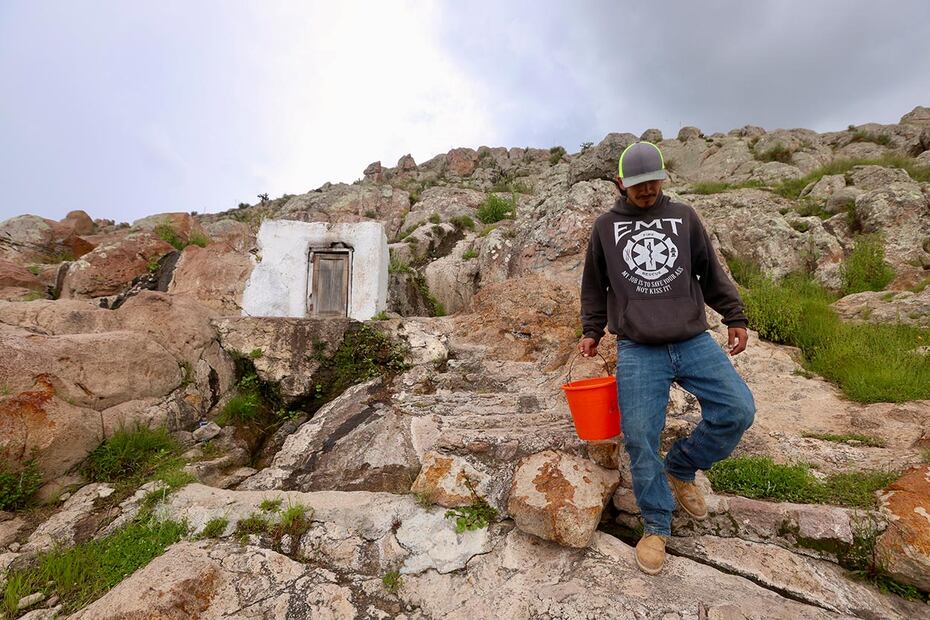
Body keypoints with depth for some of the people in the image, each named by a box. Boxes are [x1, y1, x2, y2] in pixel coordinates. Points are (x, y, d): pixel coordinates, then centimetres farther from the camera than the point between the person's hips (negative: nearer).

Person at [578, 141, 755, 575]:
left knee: (737, 410, -11)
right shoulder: (606, 226, 10)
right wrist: (591, 331, 11)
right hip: (638, 350, -2)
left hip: (694, 341, 2)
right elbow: (594, 286, 17)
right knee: (640, 438, -7)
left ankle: (680, 469, 15)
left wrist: (735, 318, 12)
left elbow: (711, 273, 17)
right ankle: (656, 527, 13)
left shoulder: (684, 217, 13)